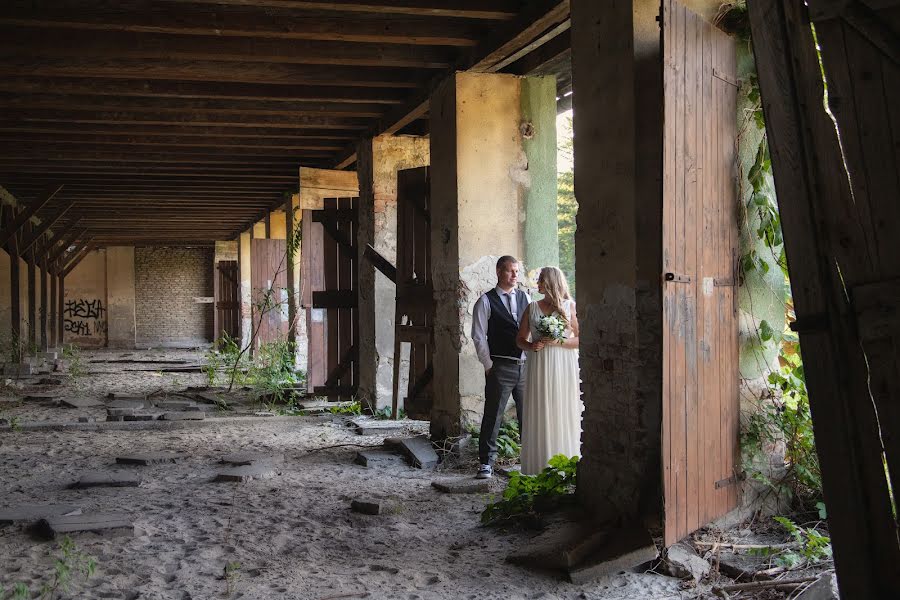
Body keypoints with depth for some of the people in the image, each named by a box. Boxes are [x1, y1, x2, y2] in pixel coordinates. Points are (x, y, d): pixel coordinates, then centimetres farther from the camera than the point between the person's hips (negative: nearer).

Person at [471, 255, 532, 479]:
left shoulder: (525, 298, 12)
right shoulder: (486, 302, -1)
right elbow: (479, 336, -3)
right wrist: (488, 365, -6)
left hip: (526, 365, 4)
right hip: (500, 367, -4)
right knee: (493, 415, -1)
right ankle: (486, 462, 6)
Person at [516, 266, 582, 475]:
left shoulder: (570, 306, 2)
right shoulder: (532, 307, 11)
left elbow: (580, 339, -2)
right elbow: (520, 338, 13)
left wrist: (559, 342, -14)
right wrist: (531, 346, -6)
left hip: (564, 367, -3)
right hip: (539, 367, 3)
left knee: (563, 415, -2)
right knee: (539, 416, 0)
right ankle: (541, 467, 4)